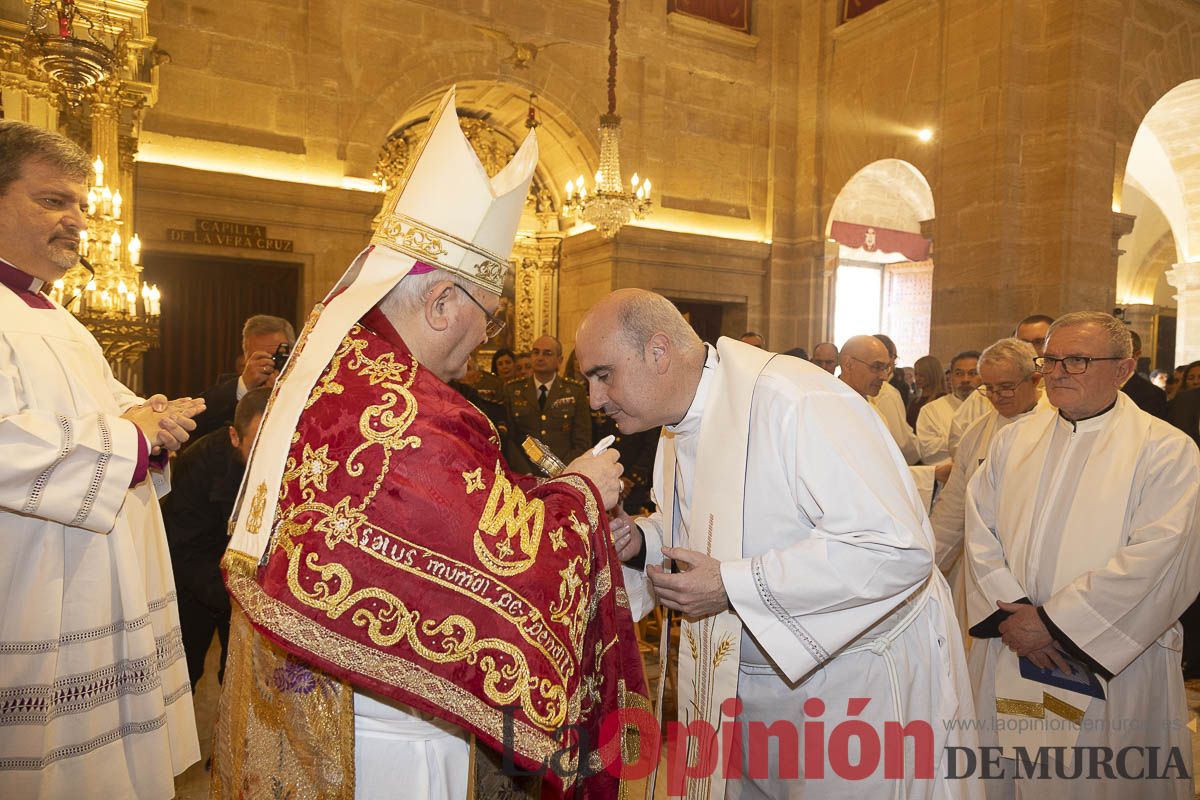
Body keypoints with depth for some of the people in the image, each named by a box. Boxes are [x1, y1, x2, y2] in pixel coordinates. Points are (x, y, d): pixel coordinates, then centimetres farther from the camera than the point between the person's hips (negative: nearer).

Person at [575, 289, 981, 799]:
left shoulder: (796, 403, -28)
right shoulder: (681, 426, 0)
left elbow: (898, 548, -31)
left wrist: (733, 585, -30)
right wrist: (638, 541, -9)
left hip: (853, 677, -7)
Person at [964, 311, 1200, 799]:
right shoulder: (1013, 440, 6)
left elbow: (1156, 558, -16)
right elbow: (980, 530, 1)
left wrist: (1052, 622, -16)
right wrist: (1010, 613, -11)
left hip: (1112, 664, -3)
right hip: (1007, 653, 4)